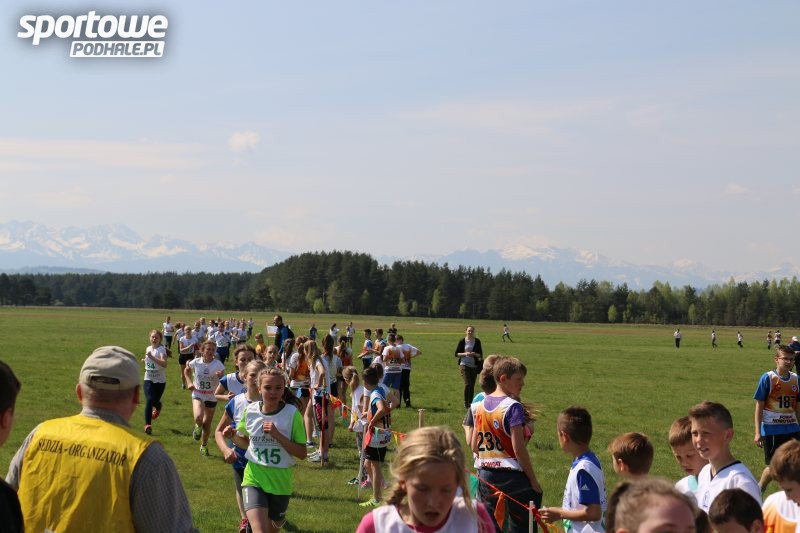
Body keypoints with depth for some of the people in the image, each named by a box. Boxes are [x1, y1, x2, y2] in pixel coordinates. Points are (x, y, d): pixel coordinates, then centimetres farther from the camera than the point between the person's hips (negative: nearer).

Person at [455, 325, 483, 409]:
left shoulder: (477, 341, 4)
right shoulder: (462, 341, -1)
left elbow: (480, 354, 6)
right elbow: (456, 353, 1)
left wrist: (475, 354, -15)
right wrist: (464, 354, -16)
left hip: (474, 365, 3)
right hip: (464, 365, -3)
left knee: (472, 385, 5)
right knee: (467, 384, -14)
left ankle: (470, 403, 15)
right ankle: (466, 403, -3)